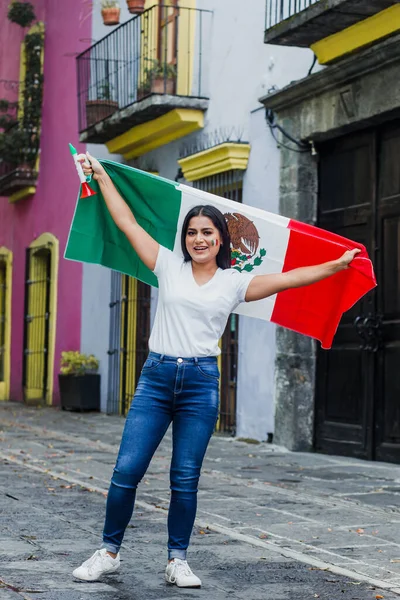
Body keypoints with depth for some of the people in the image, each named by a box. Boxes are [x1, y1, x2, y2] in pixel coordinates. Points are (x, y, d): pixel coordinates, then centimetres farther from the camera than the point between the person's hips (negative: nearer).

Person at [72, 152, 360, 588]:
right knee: (127, 470, -4)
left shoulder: (234, 283, 7)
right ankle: (108, 552, 9)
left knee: (185, 478, 3)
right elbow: (127, 222, 11)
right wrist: (101, 176, 15)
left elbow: (289, 278, 5)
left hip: (201, 383, 0)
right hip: (156, 377, 0)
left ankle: (177, 560, 15)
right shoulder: (169, 266, 7)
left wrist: (336, 265, 1)